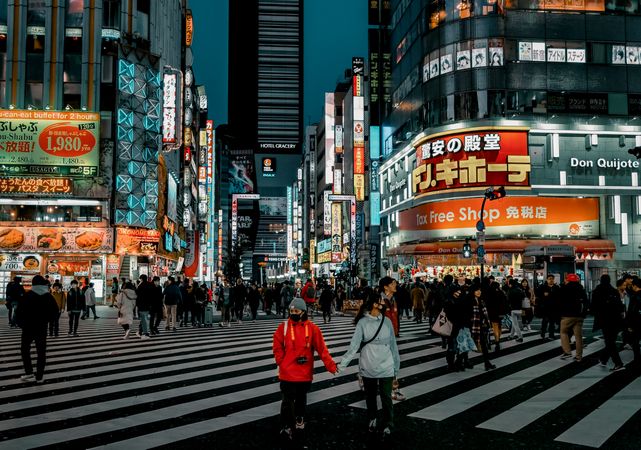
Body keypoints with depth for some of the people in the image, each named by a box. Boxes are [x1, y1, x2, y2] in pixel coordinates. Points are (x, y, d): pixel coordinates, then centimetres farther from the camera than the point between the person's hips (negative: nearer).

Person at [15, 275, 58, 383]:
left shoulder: (27, 295, -8)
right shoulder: (49, 297, 1)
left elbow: (19, 310, -11)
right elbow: (55, 310, 3)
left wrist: (20, 323, 3)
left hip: (28, 327, -2)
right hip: (42, 328, 2)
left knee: (25, 349, 12)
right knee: (41, 351, 7)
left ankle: (29, 373, 2)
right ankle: (39, 376, 7)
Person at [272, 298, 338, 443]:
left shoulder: (312, 328, -6)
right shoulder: (283, 327, -6)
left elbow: (321, 348, -6)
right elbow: (277, 348, 0)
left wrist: (331, 365, -11)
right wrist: (282, 363, -7)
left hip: (305, 372, 2)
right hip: (287, 372, -2)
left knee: (301, 398, 20)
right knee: (288, 399, -9)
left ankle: (299, 418, 41)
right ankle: (287, 427, -10)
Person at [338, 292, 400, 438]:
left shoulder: (387, 322, 0)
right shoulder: (363, 322, -8)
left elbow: (393, 346, 6)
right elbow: (354, 345, -13)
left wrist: (396, 368, 9)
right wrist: (342, 364, -22)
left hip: (386, 368, 1)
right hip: (368, 368, -1)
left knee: (386, 398, -2)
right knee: (370, 397, 16)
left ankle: (387, 425, 16)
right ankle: (372, 419, 39)